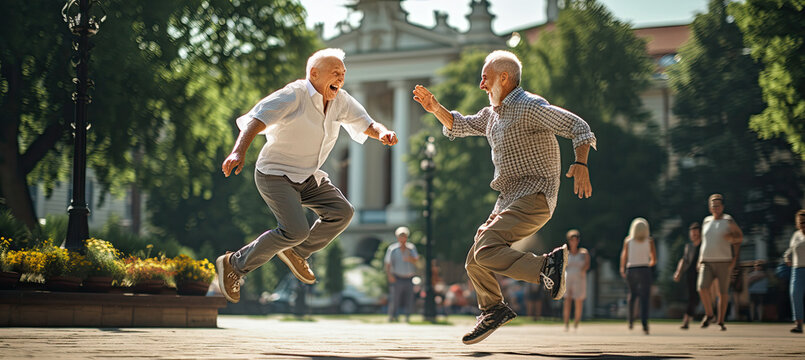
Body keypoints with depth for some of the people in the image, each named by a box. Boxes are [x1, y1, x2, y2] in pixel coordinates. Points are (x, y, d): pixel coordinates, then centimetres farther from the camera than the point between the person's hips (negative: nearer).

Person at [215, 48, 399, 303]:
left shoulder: (340, 101, 2)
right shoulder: (293, 95, -19)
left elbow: (367, 125, 8)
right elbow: (255, 121, -27)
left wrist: (382, 132, -18)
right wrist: (239, 151, -45)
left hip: (308, 177, 8)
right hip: (275, 175, -8)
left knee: (342, 212, -7)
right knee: (296, 231, -23)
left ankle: (296, 253, 12)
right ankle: (235, 264, -6)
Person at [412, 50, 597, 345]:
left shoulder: (530, 107, -12)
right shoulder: (494, 112, 16)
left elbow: (578, 127, -16)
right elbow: (460, 126, 29)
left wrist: (581, 164, -32)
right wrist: (436, 109, 11)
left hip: (534, 197, -9)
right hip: (509, 199, 9)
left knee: (486, 250, -26)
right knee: (474, 263, 11)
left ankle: (548, 265, -25)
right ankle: (493, 310, 30)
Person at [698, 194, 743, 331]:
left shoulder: (728, 221, 1)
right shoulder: (706, 221, 13)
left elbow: (740, 237, 7)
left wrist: (733, 239, -15)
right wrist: (700, 259, 15)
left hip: (724, 261, -3)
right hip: (707, 262, 3)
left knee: (723, 291, 0)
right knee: (702, 287, -16)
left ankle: (721, 321, 11)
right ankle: (709, 314, 3)